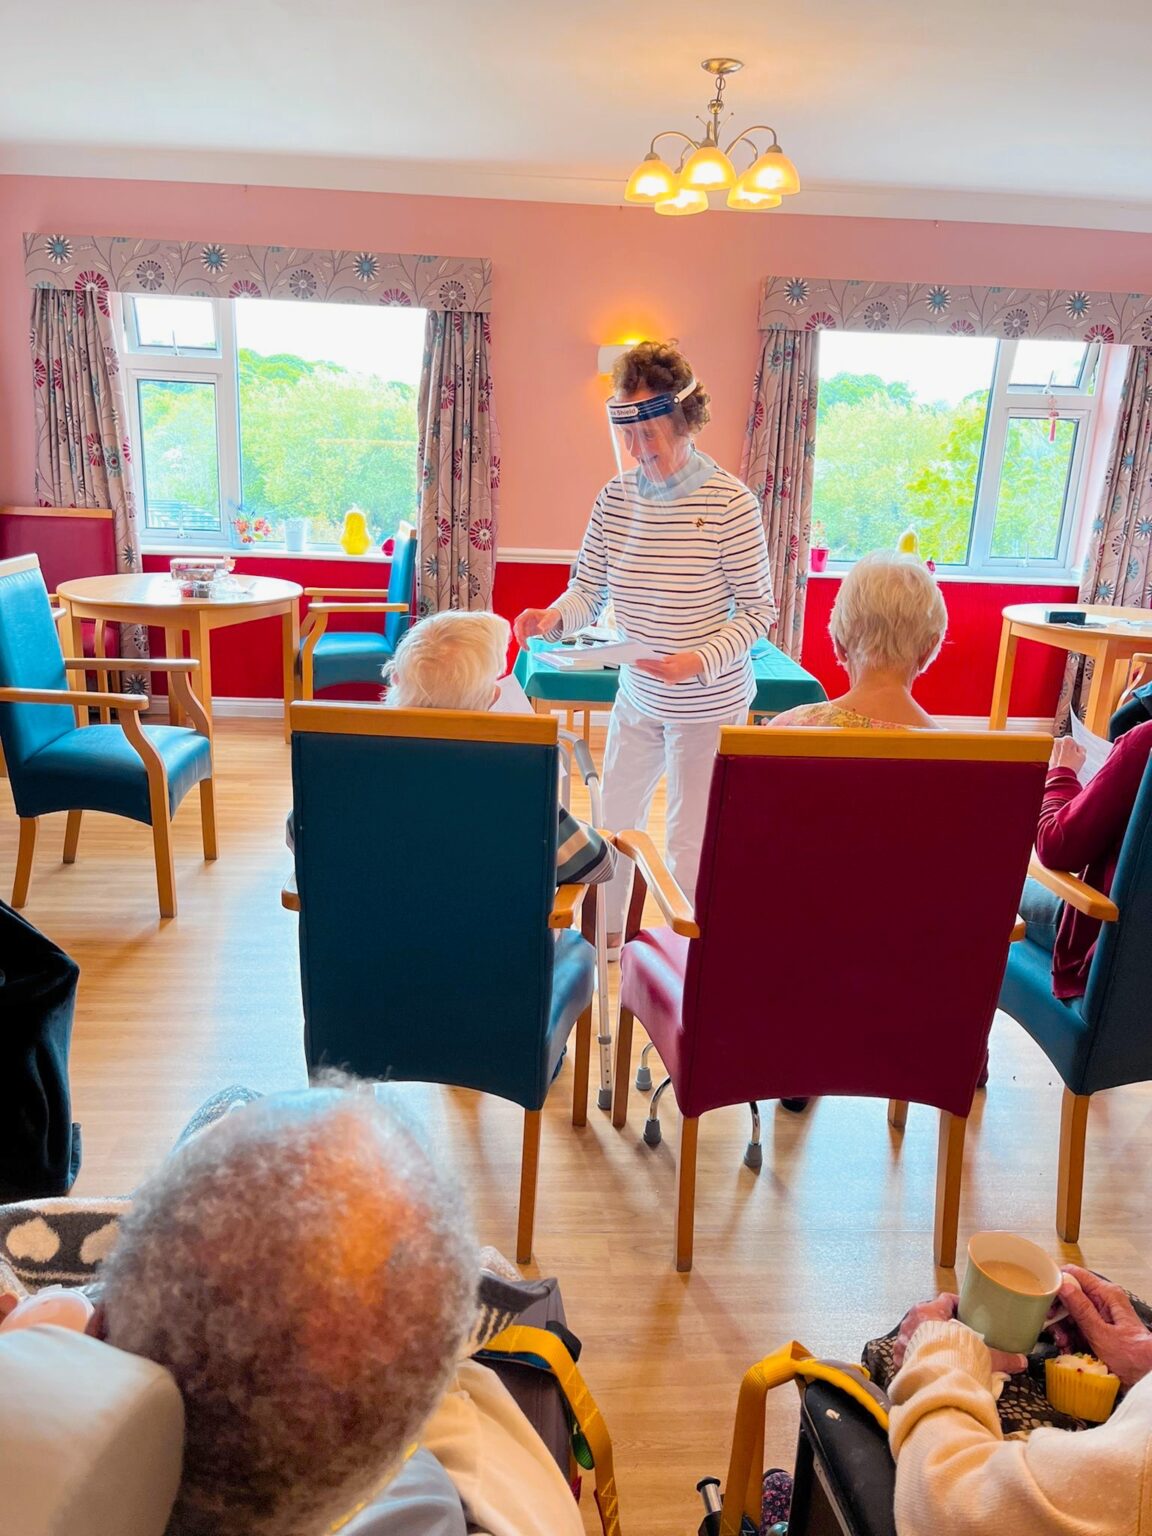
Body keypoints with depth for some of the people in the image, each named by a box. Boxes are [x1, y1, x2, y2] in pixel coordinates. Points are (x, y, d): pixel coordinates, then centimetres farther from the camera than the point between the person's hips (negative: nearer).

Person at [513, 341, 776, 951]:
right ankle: (603, 933, 41)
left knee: (688, 840, 7)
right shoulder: (616, 496, -4)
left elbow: (759, 610, -13)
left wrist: (700, 661, -28)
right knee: (614, 818, 19)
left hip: (708, 705, -5)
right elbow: (589, 590, -1)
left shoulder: (729, 501, -18)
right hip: (637, 696, 5)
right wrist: (554, 618, -23)